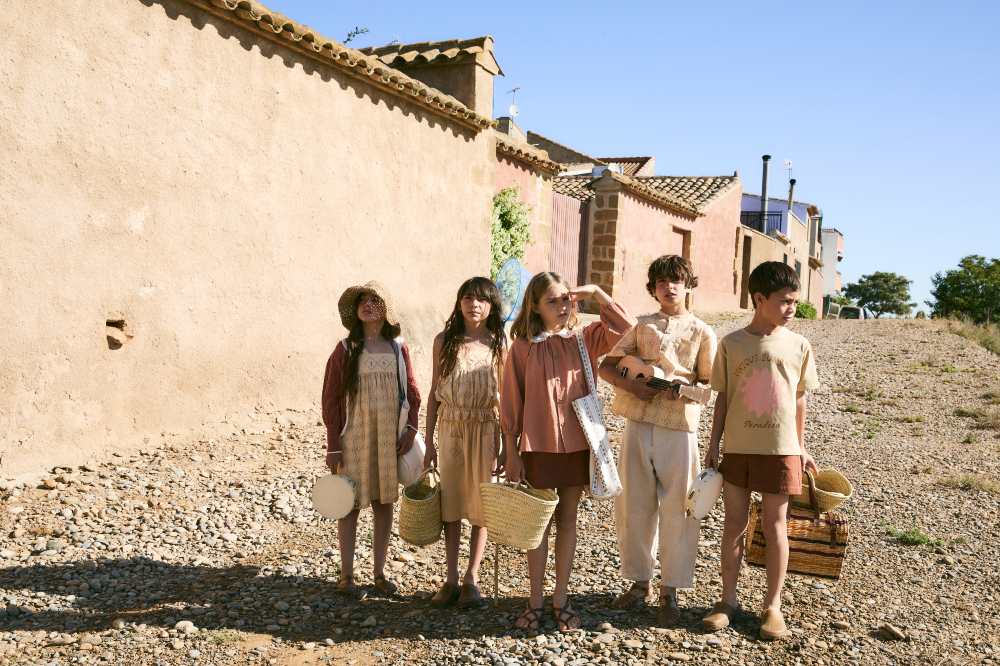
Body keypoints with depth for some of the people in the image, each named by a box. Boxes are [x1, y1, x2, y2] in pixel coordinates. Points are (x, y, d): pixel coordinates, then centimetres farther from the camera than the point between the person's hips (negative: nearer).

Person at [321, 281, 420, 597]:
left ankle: (380, 572, 22)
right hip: (354, 438, -2)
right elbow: (331, 399, -4)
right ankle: (346, 575, 17)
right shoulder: (345, 350, -4)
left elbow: (412, 392, 7)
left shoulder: (398, 348, 3)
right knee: (351, 504, 5)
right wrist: (333, 446, -7)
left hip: (390, 439, 3)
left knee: (385, 503, 9)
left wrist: (411, 429, -3)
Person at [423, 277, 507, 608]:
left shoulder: (500, 343, -2)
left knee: (481, 505, 6)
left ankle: (472, 578, 18)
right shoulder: (444, 341, 1)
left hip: (485, 429, -1)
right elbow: (434, 393, 5)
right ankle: (451, 579, 18)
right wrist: (430, 441, 3)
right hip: (451, 428, 1)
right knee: (451, 504, 7)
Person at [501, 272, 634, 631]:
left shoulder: (583, 338, 1)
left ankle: (561, 598, 25)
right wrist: (511, 453, -4)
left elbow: (625, 328, -12)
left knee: (567, 519, 12)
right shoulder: (523, 347, -5)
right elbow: (510, 403, -3)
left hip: (577, 444, 2)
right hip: (538, 447, -2)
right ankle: (535, 601, 21)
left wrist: (596, 292, -14)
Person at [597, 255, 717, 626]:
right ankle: (639, 581, 25)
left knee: (677, 510, 1)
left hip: (680, 428, -2)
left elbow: (711, 385, 5)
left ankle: (670, 591, 15)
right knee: (634, 506, 8)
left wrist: (687, 391, -16)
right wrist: (631, 384, -10)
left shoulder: (702, 332, 5)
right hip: (639, 424, 2)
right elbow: (606, 366, 9)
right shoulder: (642, 326, 10)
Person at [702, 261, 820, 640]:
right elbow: (722, 398, 4)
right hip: (737, 448, 0)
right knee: (734, 523, 7)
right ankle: (728, 600, 19)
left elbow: (799, 400, 8)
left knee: (775, 525, 5)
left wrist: (801, 449, 10)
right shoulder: (731, 344, -1)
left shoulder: (798, 346, 2)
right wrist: (713, 445, 3)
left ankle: (773, 606, 17)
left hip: (780, 449, 0)